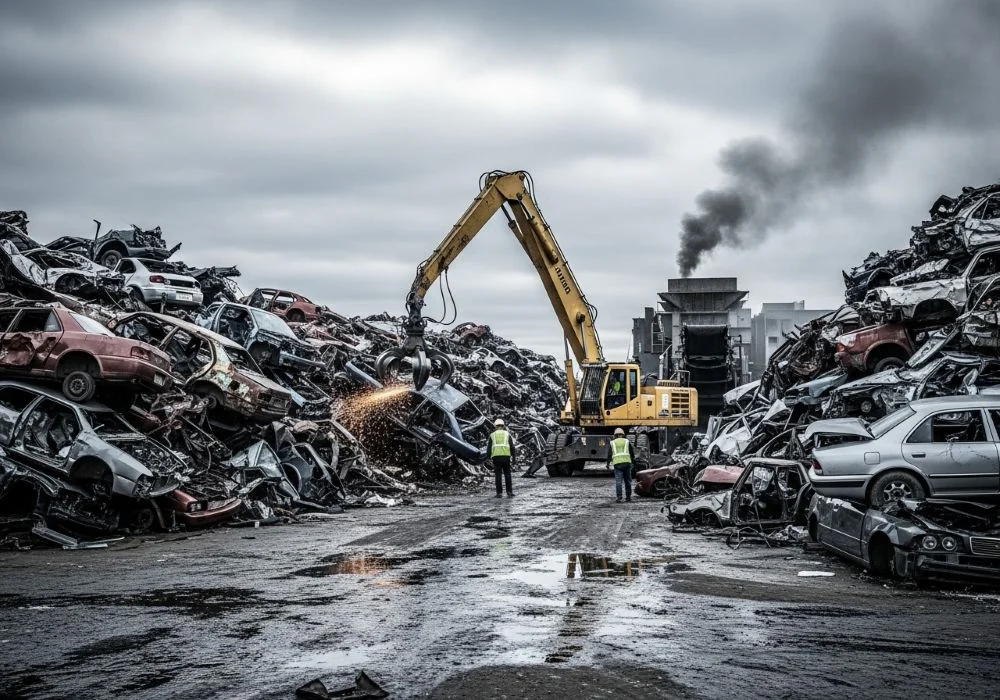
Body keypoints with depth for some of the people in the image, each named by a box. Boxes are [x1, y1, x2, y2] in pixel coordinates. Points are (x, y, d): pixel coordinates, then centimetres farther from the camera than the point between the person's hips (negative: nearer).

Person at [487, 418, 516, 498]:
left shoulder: (492, 435, 11)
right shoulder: (507, 434, 10)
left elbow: (489, 448, 3)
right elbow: (512, 447, 3)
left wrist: (489, 459, 6)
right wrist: (513, 457, 9)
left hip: (496, 456, 0)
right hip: (506, 456, 0)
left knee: (498, 476, 3)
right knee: (507, 475, 6)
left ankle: (499, 493, 0)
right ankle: (509, 492, 1)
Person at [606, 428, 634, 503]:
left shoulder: (612, 443, 11)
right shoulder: (627, 441, 12)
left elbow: (609, 454, 6)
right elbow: (632, 453, 13)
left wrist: (608, 463, 14)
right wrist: (633, 460, 28)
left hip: (617, 463, -1)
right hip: (627, 462, 1)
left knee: (618, 481, -4)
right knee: (628, 481, 10)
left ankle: (618, 498, -13)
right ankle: (628, 497, 12)